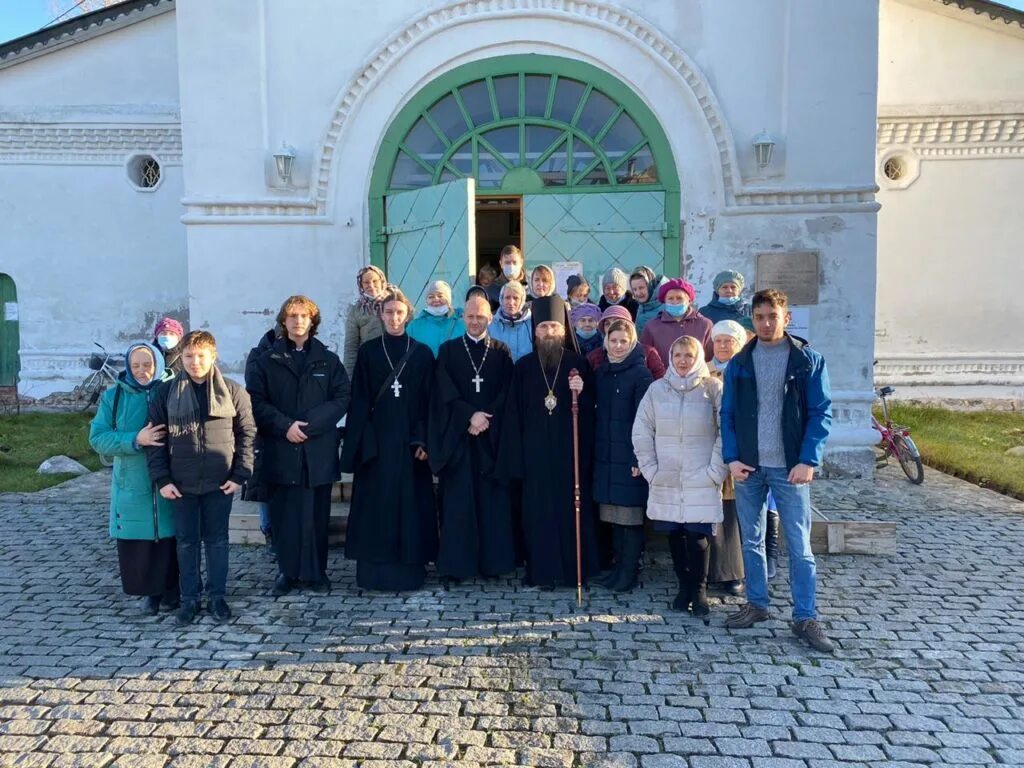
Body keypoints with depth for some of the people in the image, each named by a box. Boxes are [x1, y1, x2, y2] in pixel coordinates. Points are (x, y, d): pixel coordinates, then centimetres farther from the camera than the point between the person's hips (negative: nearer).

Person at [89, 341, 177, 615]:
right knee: (137, 541, 4)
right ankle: (151, 591, 23)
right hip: (132, 485, 1)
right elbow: (97, 438, -3)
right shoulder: (113, 396, 4)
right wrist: (136, 440, -18)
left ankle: (171, 588, 21)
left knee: (170, 538, 2)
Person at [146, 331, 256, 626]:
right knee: (186, 541, 12)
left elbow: (247, 433, 0)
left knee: (217, 540, 11)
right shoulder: (165, 393, -1)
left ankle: (217, 595, 25)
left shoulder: (232, 391, -3)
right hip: (180, 484, 1)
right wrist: (161, 479, -6)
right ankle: (189, 598, 25)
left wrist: (240, 474, -6)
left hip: (219, 482, -1)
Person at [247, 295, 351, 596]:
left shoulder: (329, 360, 9)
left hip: (319, 451, 0)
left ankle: (316, 572, 15)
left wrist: (308, 425, -11)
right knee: (283, 515, 3)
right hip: (280, 451, 0)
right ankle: (287, 571, 16)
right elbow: (256, 401, 0)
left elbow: (342, 399, -1)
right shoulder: (266, 361, 8)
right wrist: (285, 425, -13)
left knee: (316, 515, 4)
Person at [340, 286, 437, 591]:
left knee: (410, 502, 2)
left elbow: (428, 401, 2)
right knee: (375, 503, 2)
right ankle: (374, 571, 10)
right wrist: (363, 442, -8)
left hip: (409, 440, 0)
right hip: (376, 438, 0)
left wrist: (424, 440, -7)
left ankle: (409, 568, 12)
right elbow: (359, 401, 1)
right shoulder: (368, 352, 5)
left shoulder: (422, 353, 5)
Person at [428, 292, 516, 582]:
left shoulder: (501, 352, 9)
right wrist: (471, 415, -14)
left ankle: (493, 559, 9)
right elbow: (445, 392, -2)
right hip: (457, 435, 0)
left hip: (492, 435, 1)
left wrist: (486, 419, -11)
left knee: (493, 498, 1)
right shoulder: (448, 351, 7)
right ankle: (456, 563, 4)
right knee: (458, 500, -1)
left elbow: (506, 393, 2)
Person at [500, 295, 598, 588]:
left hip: (570, 450, -1)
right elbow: (514, 414, 3)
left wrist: (581, 393, -19)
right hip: (535, 452, 1)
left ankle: (572, 569, 15)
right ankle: (543, 571, 13)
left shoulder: (578, 363, 2)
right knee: (539, 511, 3)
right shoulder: (524, 366, 5)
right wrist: (515, 457, -2)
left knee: (571, 508, 3)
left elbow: (589, 410, 2)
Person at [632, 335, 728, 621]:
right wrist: (650, 468, 2)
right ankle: (684, 587, 24)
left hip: (701, 481, -3)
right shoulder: (657, 389, 7)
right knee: (674, 534, 8)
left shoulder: (713, 388, 1)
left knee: (698, 536, -6)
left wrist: (716, 470, -7)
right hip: (666, 481, 3)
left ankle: (699, 591, 11)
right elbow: (641, 432, 8)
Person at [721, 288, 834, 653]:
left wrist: (808, 461, -12)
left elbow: (821, 413, -3)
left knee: (799, 546, 1)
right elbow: (727, 414, 6)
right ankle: (756, 604, 25)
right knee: (751, 541, 12)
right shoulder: (739, 363, 6)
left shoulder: (808, 360, -1)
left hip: (790, 468, -3)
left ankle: (806, 617, 11)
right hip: (748, 466, 3)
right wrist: (732, 458, -5)